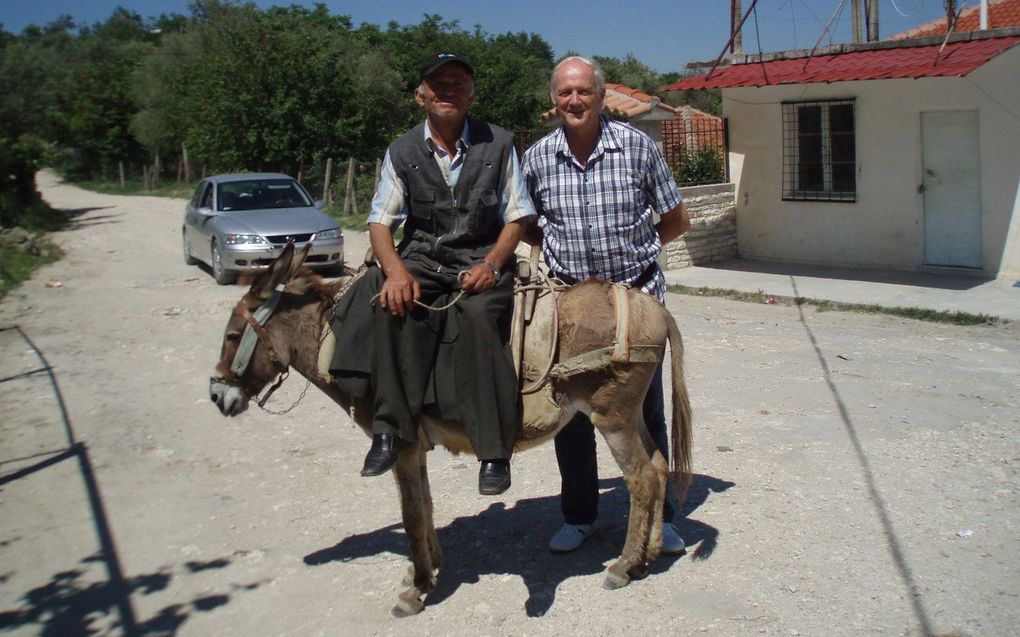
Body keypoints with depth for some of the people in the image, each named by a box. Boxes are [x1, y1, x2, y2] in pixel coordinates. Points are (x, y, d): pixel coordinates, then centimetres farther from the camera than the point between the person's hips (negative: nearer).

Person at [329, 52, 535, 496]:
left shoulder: (498, 145, 3)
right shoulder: (402, 152, 5)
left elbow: (517, 215, 4)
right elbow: (380, 222, 2)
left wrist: (491, 264, -13)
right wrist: (396, 270, -18)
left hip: (482, 262, -1)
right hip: (421, 259, 2)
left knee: (477, 315, -33)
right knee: (390, 305, -31)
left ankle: (494, 450, -24)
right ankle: (391, 428, -24)